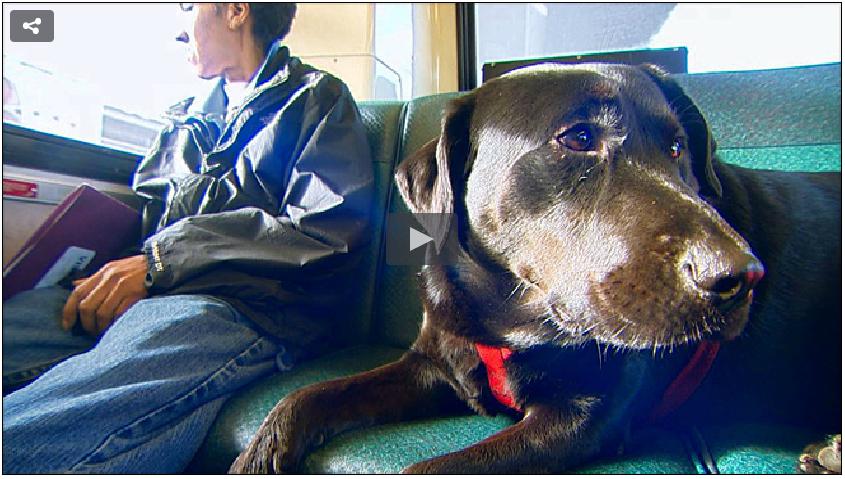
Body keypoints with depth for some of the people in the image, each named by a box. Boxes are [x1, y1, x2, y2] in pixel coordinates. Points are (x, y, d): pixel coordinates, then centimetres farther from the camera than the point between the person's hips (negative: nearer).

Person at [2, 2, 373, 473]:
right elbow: (146, 215, 26)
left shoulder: (319, 97, 11)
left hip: (242, 306, -6)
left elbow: (327, 231, -5)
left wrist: (164, 257, -9)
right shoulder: (188, 118, 32)